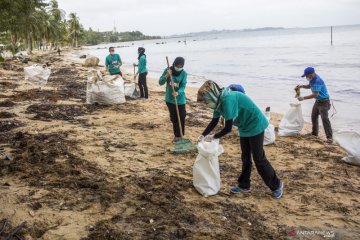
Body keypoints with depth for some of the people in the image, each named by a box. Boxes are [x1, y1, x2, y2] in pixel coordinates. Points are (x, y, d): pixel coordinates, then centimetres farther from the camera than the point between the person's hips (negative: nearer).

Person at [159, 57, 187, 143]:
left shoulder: (184, 73, -10)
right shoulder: (167, 70, -7)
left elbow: (183, 86, -17)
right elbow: (160, 82, -9)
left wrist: (178, 93, -37)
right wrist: (166, 76, -27)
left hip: (180, 100, -2)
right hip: (169, 99, 2)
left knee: (181, 118, -2)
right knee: (173, 118, 11)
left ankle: (179, 135, 10)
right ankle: (176, 135, 24)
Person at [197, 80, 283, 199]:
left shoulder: (227, 99, -32)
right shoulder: (219, 101, -3)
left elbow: (228, 128, -28)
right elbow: (214, 121, 9)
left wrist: (213, 137, -16)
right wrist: (203, 135, -2)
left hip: (255, 125, -9)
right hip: (245, 127, 9)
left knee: (259, 159, -2)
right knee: (245, 158, 15)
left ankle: (276, 184, 14)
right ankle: (244, 185, 26)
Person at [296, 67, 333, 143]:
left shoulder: (317, 81, -28)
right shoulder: (312, 79, 1)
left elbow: (315, 94, -32)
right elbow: (309, 86, 21)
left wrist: (303, 98, -28)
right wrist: (301, 86, 1)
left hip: (324, 102, -10)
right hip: (318, 101, 10)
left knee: (325, 119, -15)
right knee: (314, 117, 18)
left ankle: (329, 137, -13)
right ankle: (314, 133, 34)